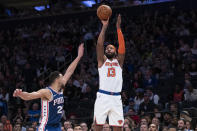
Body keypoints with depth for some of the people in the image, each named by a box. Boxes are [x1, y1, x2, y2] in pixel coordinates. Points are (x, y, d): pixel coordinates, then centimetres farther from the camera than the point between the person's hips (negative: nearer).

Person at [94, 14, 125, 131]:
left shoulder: (119, 61, 15)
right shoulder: (102, 60, 12)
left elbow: (122, 46, 0)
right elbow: (100, 44, -2)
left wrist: (118, 28, -6)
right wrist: (104, 26, -6)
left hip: (116, 98, 1)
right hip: (102, 96, -1)